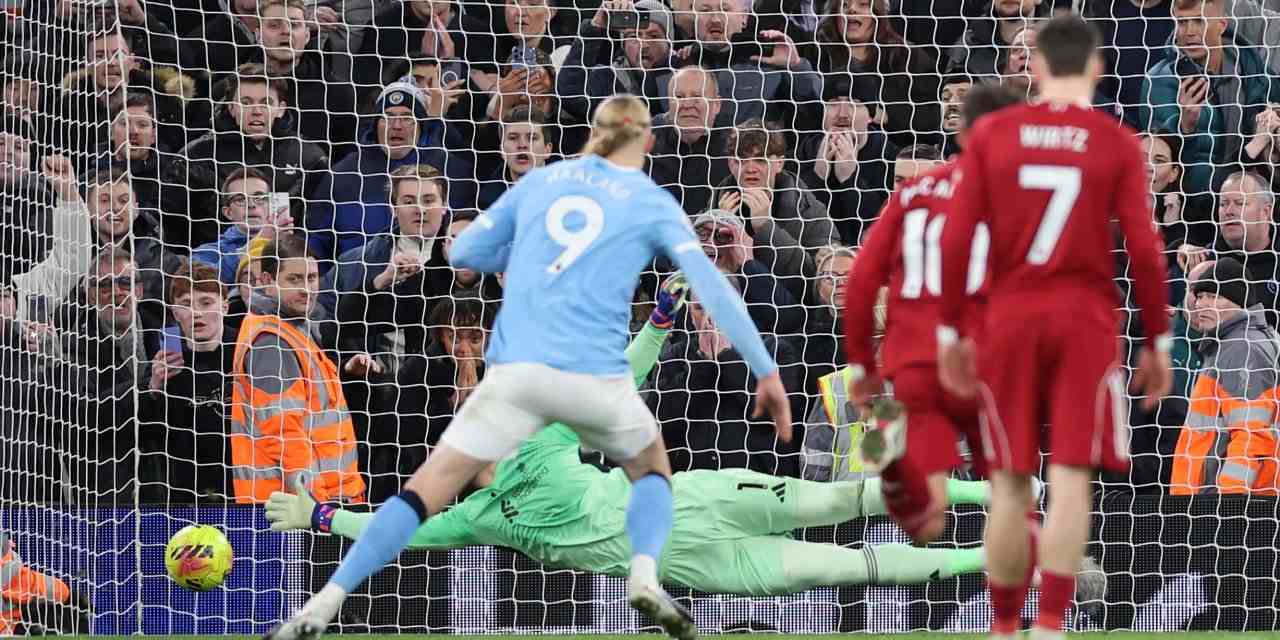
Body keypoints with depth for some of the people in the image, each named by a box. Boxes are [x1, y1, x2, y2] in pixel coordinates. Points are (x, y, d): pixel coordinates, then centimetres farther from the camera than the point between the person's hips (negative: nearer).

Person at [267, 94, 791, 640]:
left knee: (427, 489, 4)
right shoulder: (653, 204, 8)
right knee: (652, 471, 26)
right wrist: (766, 371, -2)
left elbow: (464, 252, 19)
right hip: (595, 376, -1)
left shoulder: (541, 181, 15)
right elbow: (712, 288, -1)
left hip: (516, 370, 1)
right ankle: (644, 575, -2)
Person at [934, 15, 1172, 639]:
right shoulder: (1117, 143, -1)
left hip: (1010, 319, 2)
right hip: (1085, 323, -2)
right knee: (1070, 479, -3)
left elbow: (956, 240, -1)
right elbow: (1144, 250, -5)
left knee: (1010, 485, 9)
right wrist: (1157, 341, 3)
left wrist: (949, 330, 6)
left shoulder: (990, 134, 2)